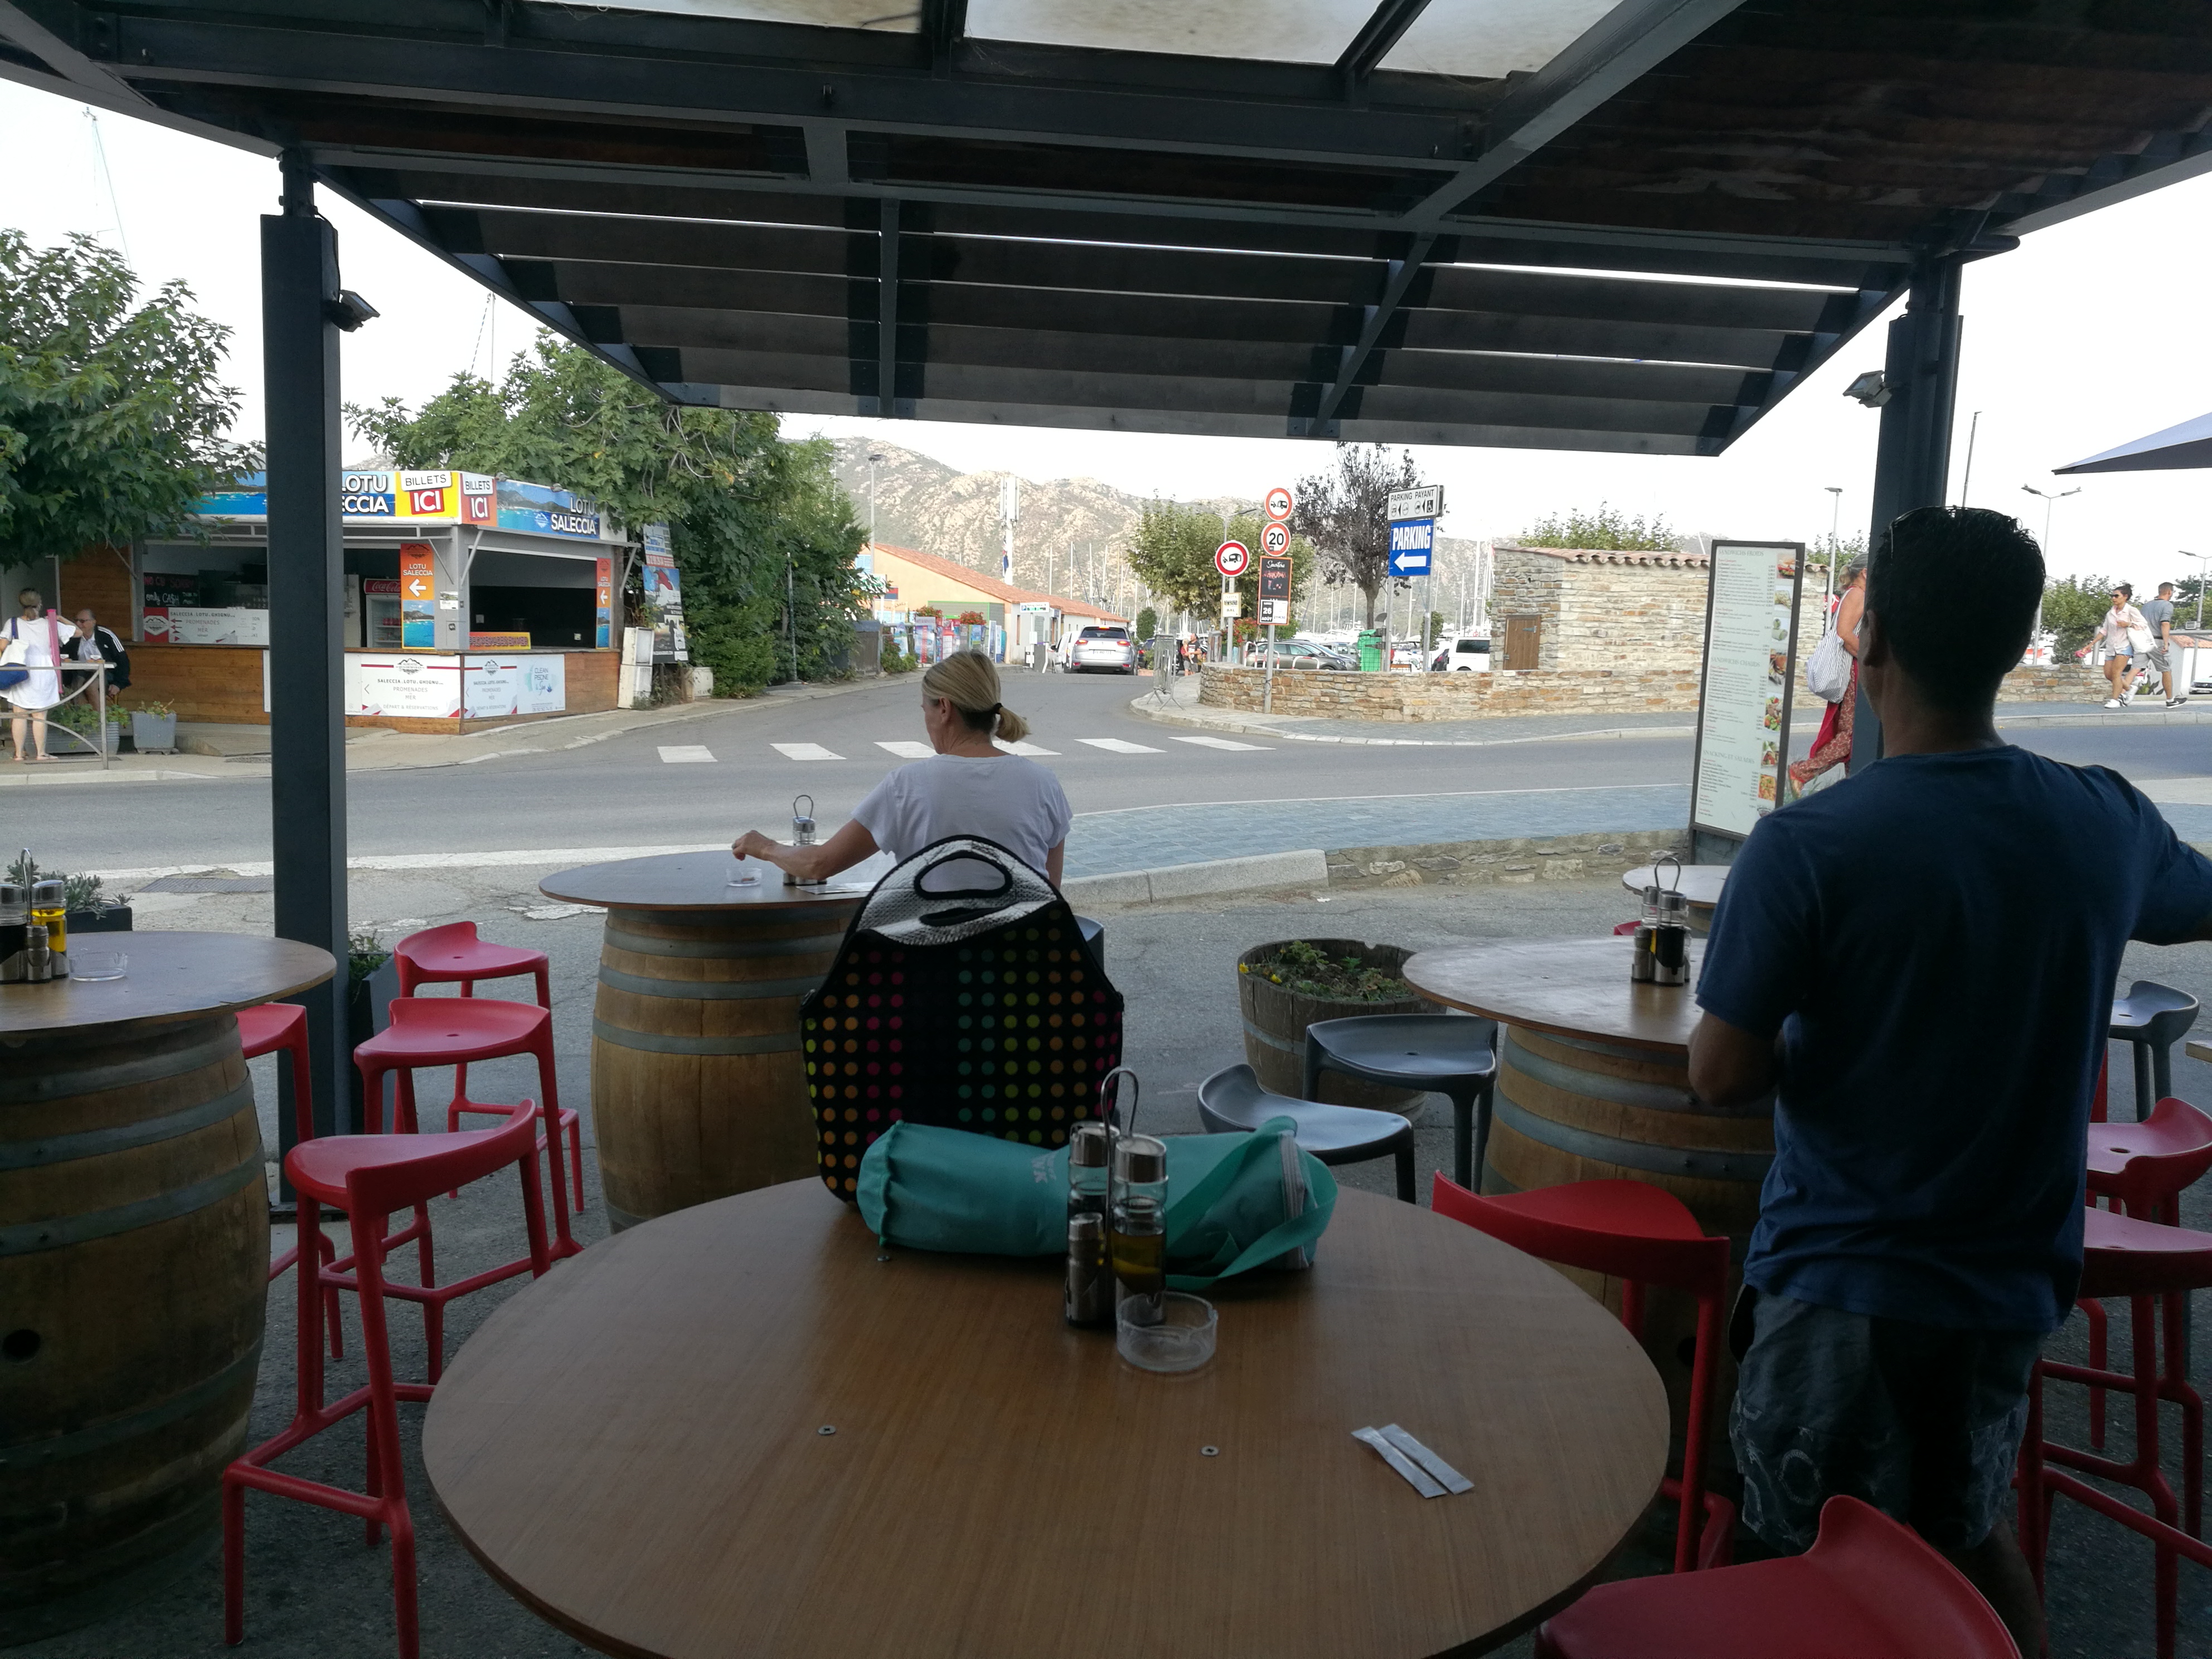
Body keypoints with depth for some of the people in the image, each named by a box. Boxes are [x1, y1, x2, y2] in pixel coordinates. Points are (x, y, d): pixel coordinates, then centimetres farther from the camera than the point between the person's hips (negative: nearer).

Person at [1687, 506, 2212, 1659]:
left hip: (1843, 1281, -5)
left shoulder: (1806, 850, -22)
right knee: (1968, 1532, 27)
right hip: (2014, 1278, 5)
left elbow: (1721, 1077, -19)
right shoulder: (2108, 826, -5)